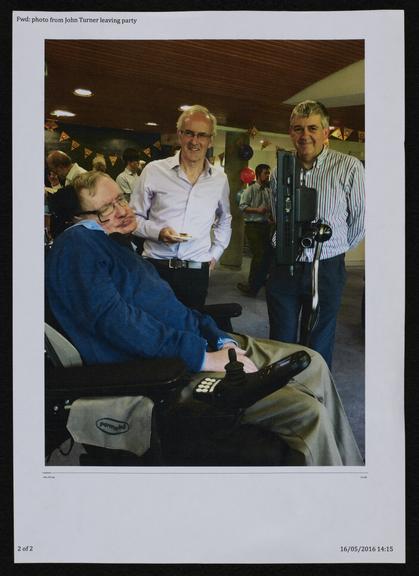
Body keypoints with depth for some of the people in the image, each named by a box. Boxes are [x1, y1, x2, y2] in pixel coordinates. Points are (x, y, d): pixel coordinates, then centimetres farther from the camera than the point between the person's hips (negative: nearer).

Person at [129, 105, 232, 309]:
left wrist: (215, 252, 15)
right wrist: (157, 232, -12)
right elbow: (134, 217, 4)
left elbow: (224, 220, 25)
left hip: (197, 272, 2)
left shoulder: (220, 179, 8)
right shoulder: (154, 171, -2)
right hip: (156, 267, -2)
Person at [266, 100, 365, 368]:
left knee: (319, 347, 10)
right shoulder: (280, 171, 4)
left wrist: (335, 249, 9)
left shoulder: (349, 168, -10)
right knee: (281, 345, 11)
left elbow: (360, 219, -1)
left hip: (327, 269, -3)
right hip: (284, 268, 3)